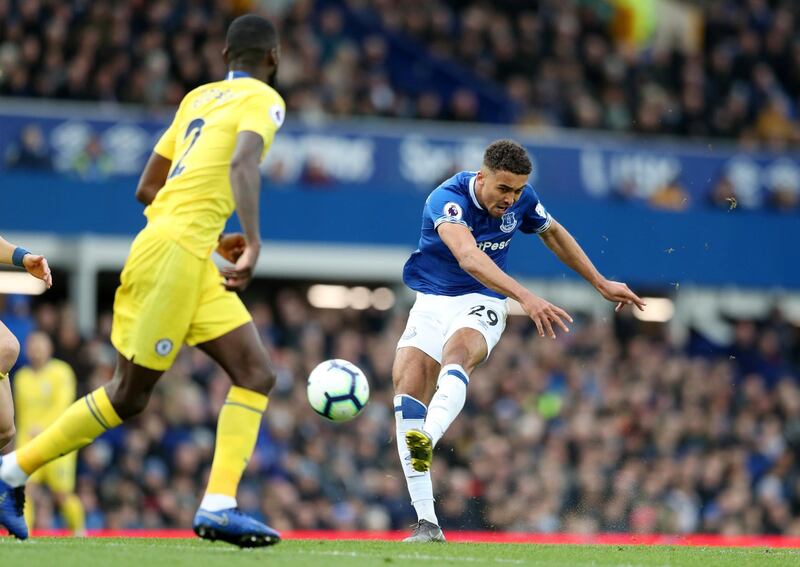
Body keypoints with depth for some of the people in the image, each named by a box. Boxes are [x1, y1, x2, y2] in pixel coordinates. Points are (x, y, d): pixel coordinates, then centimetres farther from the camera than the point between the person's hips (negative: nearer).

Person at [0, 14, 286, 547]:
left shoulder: (198, 98, 21)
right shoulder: (264, 100, -1)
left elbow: (146, 189, 21)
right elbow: (242, 163, -23)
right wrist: (254, 243, -30)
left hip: (192, 261, 9)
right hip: (175, 251, -9)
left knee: (257, 374, 4)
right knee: (129, 396, -4)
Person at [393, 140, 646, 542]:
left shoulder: (521, 200, -5)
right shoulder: (448, 199, -23)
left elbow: (553, 233, 18)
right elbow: (469, 257, -41)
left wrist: (601, 284, 21)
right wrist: (525, 298, -53)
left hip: (481, 304, 1)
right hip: (431, 301, -1)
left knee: (456, 352, -34)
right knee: (407, 382, -20)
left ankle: (426, 441, -62)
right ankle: (427, 524, -20)